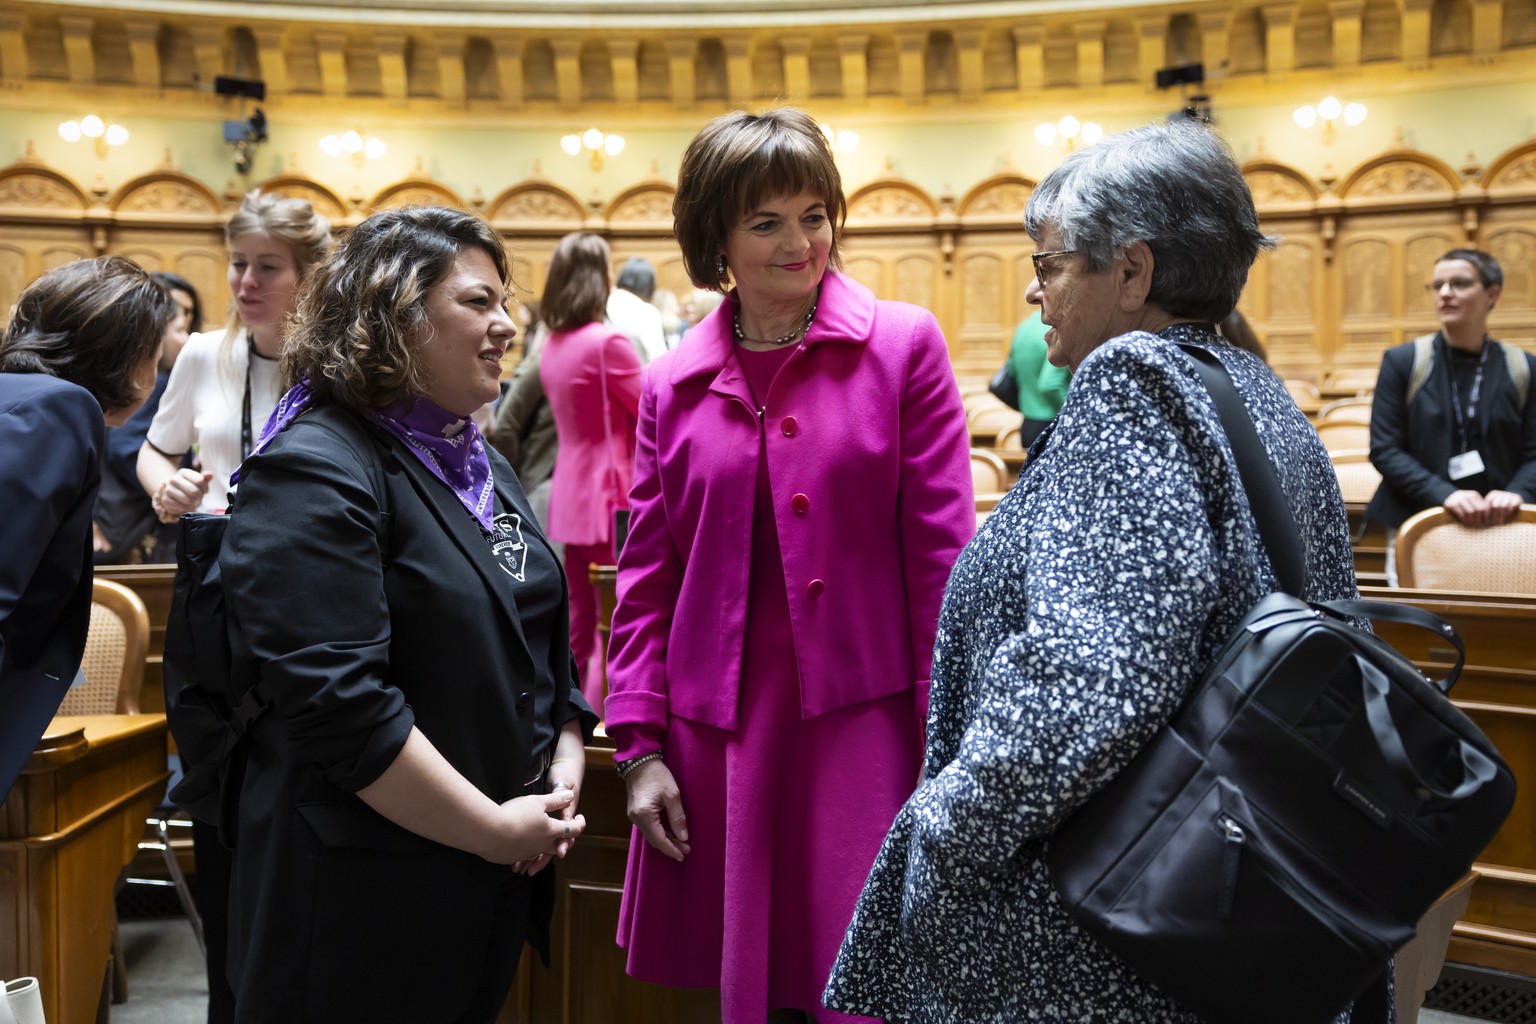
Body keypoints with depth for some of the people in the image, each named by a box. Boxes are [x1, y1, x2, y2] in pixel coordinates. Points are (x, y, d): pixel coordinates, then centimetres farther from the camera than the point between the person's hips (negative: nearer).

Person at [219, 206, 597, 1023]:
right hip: (359, 894, -8)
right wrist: (496, 829, -19)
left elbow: (544, 641, 18)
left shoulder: (479, 463, 12)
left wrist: (564, 770, 2)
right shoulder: (315, 471, -16)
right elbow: (337, 701, -25)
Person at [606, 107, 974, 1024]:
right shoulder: (674, 386, 8)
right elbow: (646, 575, 9)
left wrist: (943, 739, -6)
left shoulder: (903, 344, -1)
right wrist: (639, 747, 4)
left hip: (864, 723, -2)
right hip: (718, 735, 3)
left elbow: (943, 551, -3)